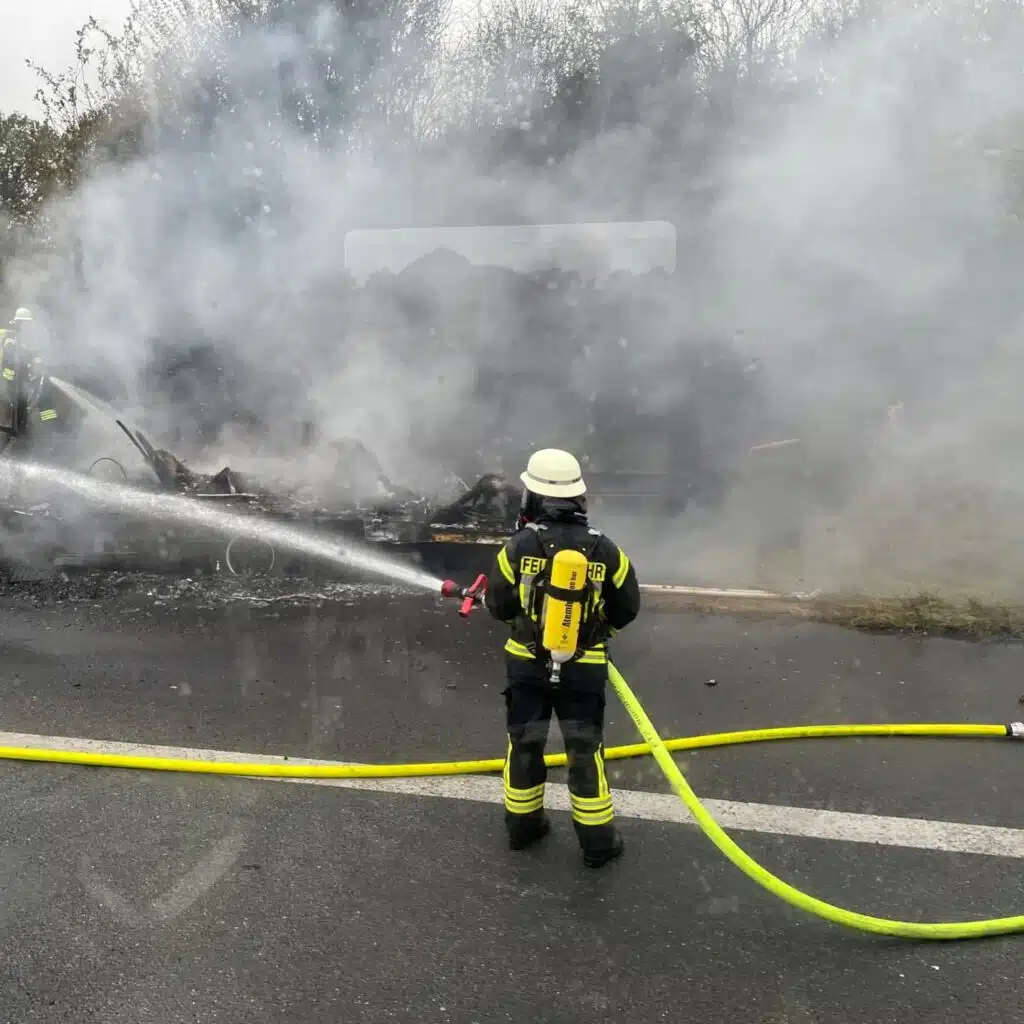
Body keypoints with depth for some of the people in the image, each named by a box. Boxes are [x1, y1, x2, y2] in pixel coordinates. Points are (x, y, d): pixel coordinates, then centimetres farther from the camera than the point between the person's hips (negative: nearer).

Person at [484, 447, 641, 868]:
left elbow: (498, 606, -3)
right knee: (585, 751, 11)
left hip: (526, 664, 0)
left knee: (524, 743, 17)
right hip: (584, 669, 0)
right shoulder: (605, 551, -10)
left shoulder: (518, 547, -13)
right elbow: (627, 609, 0)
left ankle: (523, 824, 32)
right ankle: (597, 840, 19)